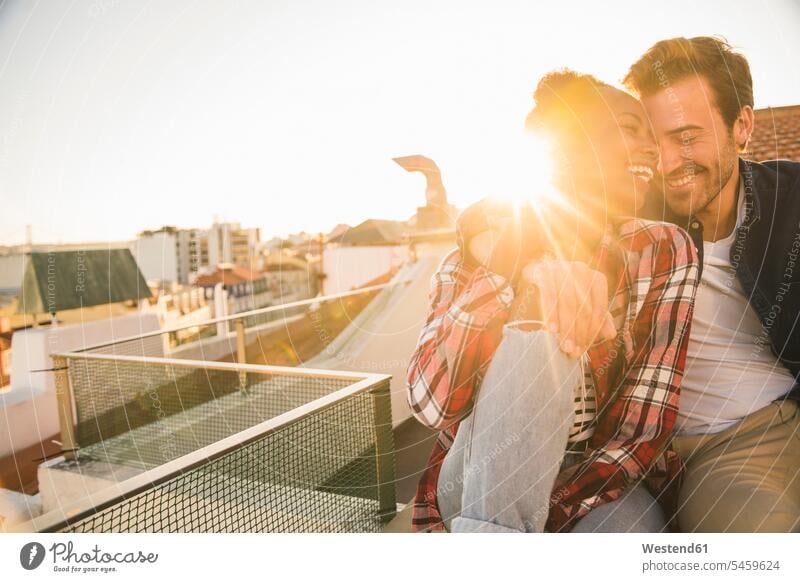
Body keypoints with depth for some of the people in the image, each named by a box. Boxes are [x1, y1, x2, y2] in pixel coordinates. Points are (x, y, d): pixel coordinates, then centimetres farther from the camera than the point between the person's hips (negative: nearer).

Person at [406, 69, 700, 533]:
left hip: (607, 484, 1)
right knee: (532, 335, -29)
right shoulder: (476, 255, -8)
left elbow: (645, 427, -11)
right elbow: (432, 404, -24)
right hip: (480, 491, 0)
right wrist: (513, 257, -34)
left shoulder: (666, 252, -5)